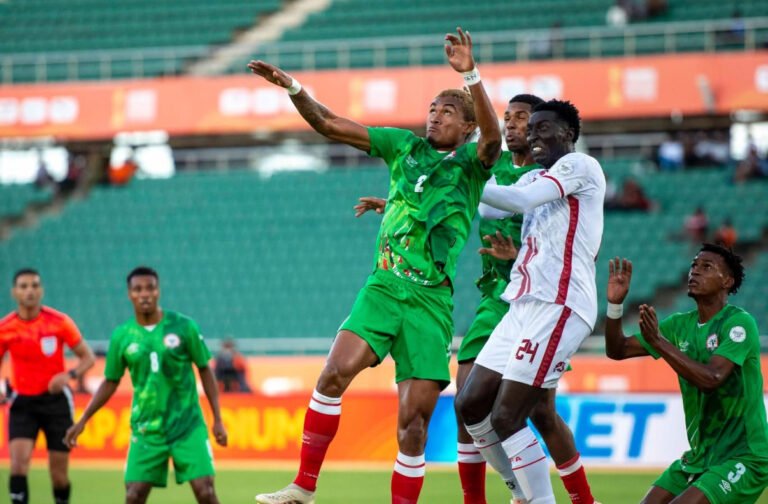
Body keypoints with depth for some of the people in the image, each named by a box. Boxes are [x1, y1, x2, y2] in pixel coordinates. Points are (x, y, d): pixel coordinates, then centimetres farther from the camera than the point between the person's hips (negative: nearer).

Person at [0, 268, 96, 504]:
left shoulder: (60, 322, -8)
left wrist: (69, 375, -22)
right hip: (22, 402, 1)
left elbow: (88, 357, -2)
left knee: (59, 473, 2)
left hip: (55, 399, -1)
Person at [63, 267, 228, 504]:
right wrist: (82, 421, 7)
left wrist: (217, 419, 1)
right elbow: (110, 382, 11)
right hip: (146, 430, 2)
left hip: (188, 425, -2)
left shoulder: (184, 326, -5)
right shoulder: (122, 336, 0)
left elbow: (205, 371, 3)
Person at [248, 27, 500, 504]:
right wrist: (292, 87, 0)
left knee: (414, 420, -5)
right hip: (382, 287, 2)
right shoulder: (405, 146, 14)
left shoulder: (472, 163, 3)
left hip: (431, 301, -2)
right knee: (336, 372, -20)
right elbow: (329, 125, 14)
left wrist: (471, 75, -35)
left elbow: (492, 134, -20)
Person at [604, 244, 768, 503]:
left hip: (742, 458, -8)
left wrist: (658, 342, -30)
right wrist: (615, 303, -8)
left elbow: (712, 378, -27)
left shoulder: (740, 322, -14)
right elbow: (617, 350, 8)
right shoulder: (680, 325, 8)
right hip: (700, 457, 8)